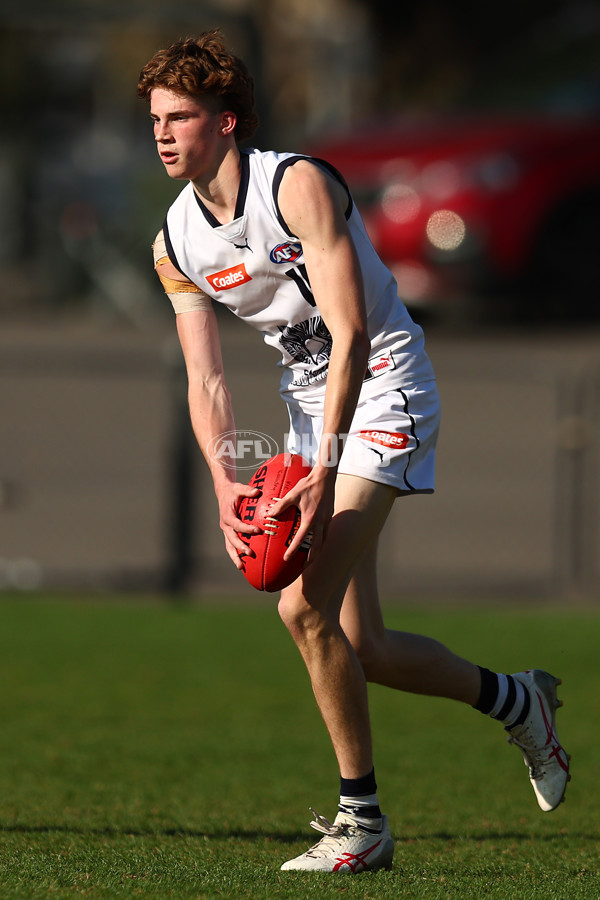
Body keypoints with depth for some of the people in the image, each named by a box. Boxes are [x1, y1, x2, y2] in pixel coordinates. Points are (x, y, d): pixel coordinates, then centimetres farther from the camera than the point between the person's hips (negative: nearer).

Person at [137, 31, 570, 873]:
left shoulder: (298, 185, -20)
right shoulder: (176, 245, 0)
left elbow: (351, 335, -25)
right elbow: (206, 379, 0)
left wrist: (324, 474, -33)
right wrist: (225, 484, -19)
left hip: (384, 385, -7)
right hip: (309, 398, 7)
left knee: (306, 606, -21)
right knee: (359, 648, 5)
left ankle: (361, 818, -9)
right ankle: (516, 699, 31)